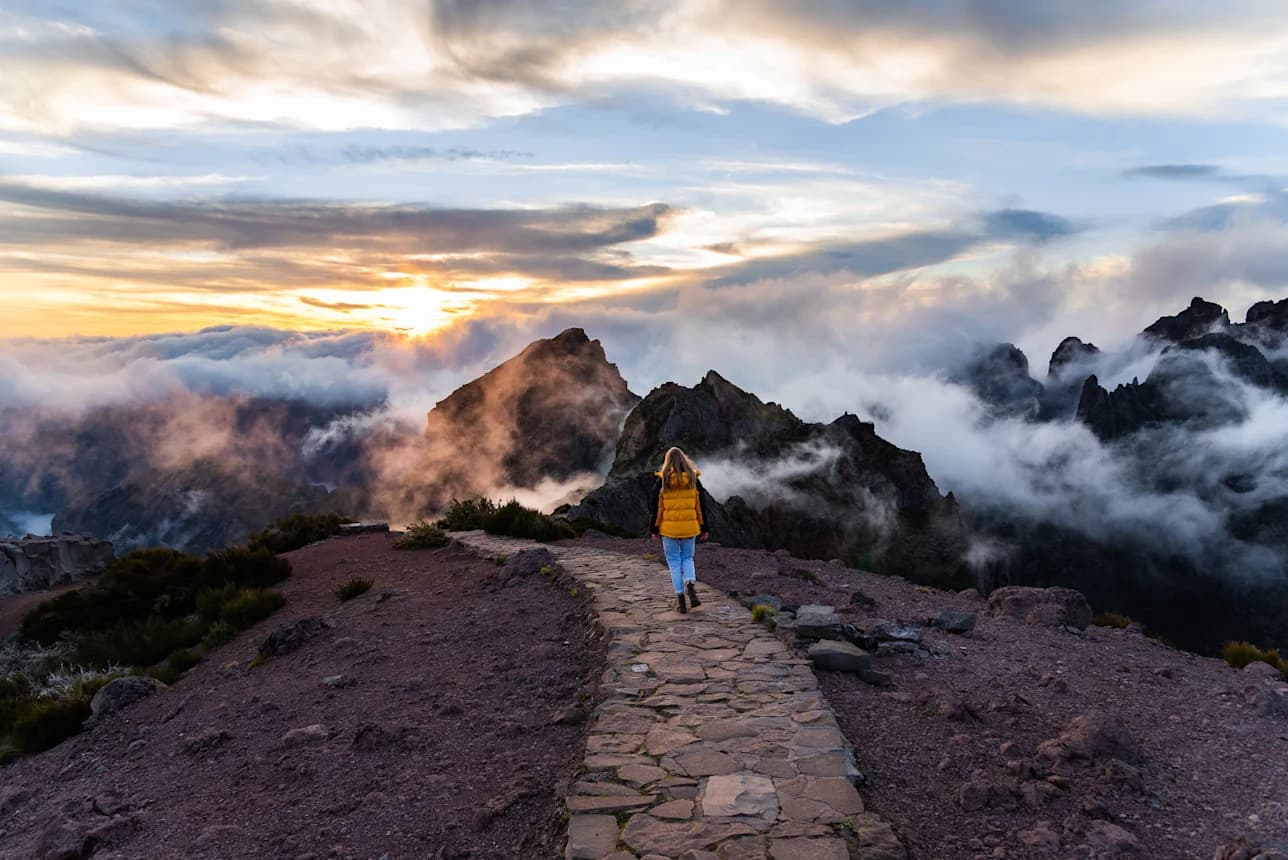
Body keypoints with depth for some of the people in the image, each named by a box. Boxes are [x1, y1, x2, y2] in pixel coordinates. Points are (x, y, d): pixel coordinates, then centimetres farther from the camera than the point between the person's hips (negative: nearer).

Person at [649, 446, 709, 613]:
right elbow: (700, 507, 2)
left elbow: (656, 508, -2)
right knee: (687, 558, 18)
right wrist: (704, 529, 10)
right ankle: (691, 584, -9)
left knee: (674, 562, 9)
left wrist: (655, 530, 7)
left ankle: (680, 597, 6)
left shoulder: (661, 482, -5)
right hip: (690, 528, 2)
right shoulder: (694, 480, -1)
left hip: (668, 529, -2)